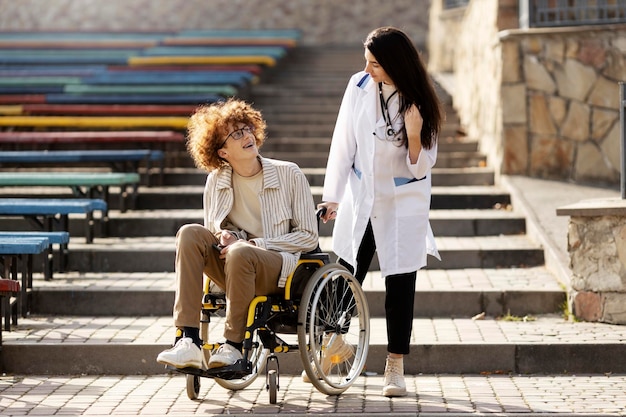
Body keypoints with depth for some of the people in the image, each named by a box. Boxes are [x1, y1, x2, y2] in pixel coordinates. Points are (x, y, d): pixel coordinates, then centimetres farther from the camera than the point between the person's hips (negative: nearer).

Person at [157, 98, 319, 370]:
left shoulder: (289, 175, -3)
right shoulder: (216, 181, 6)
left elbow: (308, 236, -3)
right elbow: (212, 231, 17)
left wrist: (254, 244, -13)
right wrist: (223, 236, -9)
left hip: (281, 267, -4)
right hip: (233, 267, 4)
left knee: (240, 252, -36)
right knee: (190, 234, -22)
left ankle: (234, 346, -20)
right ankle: (189, 342, -30)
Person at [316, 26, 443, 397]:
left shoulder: (419, 101, -11)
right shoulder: (359, 86, -6)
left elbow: (422, 167, -8)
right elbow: (343, 143, 1)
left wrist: (414, 136, -27)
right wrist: (332, 196, 1)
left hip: (403, 205, -2)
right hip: (360, 198, 2)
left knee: (400, 283, 1)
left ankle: (396, 367, 11)